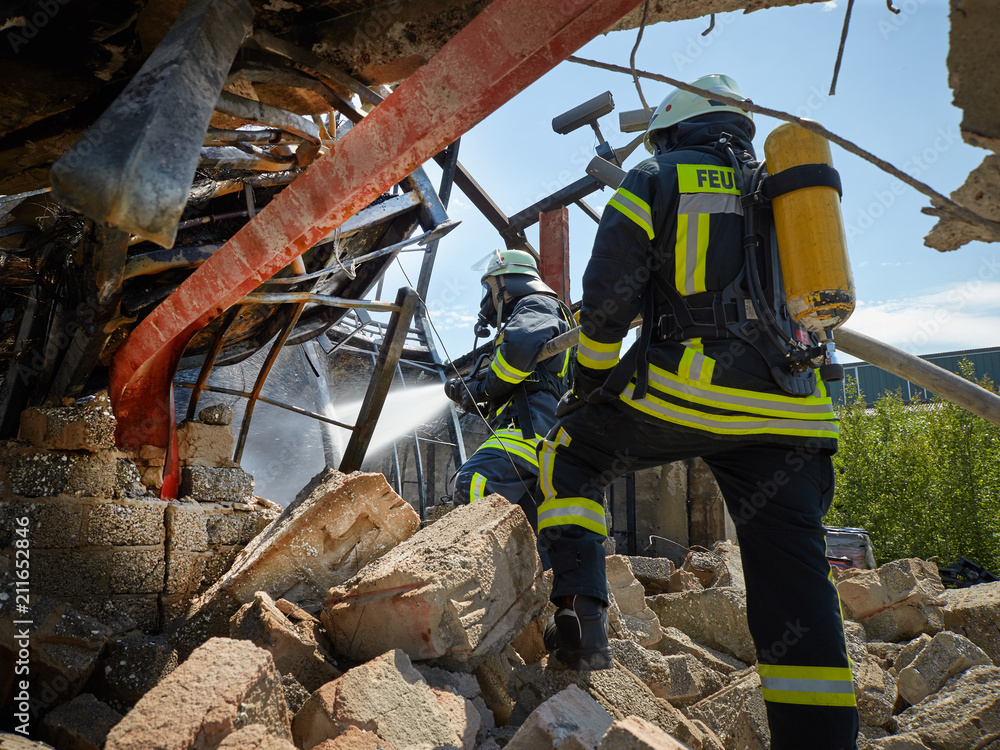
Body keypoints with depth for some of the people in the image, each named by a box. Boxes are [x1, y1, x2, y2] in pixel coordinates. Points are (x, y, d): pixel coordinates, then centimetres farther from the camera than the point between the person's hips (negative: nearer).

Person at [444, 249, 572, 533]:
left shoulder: (536, 304, 6)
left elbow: (520, 345, -19)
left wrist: (483, 388, -5)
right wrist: (465, 389, 13)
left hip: (533, 424, -11)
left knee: (471, 487, -29)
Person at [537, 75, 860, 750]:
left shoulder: (656, 181, 8)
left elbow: (607, 299, 0)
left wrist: (587, 383, 11)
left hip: (689, 387, -4)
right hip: (791, 412, 5)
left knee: (570, 459, 17)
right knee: (791, 573, 6)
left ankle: (581, 612, 1)